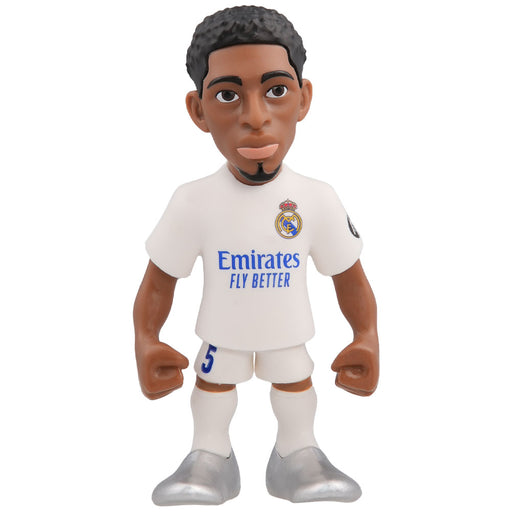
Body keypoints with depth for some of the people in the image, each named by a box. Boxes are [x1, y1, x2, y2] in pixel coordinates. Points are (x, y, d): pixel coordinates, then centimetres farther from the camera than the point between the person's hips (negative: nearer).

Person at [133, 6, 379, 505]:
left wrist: (367, 336, -21)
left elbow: (349, 275, -10)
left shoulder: (318, 200, -20)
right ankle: (211, 457, 44)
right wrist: (145, 341, -25)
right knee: (213, 381, 19)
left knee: (295, 381, 20)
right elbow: (159, 278, -14)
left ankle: (298, 455, 46)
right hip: (222, 328, 0)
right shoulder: (193, 201, -23)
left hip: (289, 328, 1)